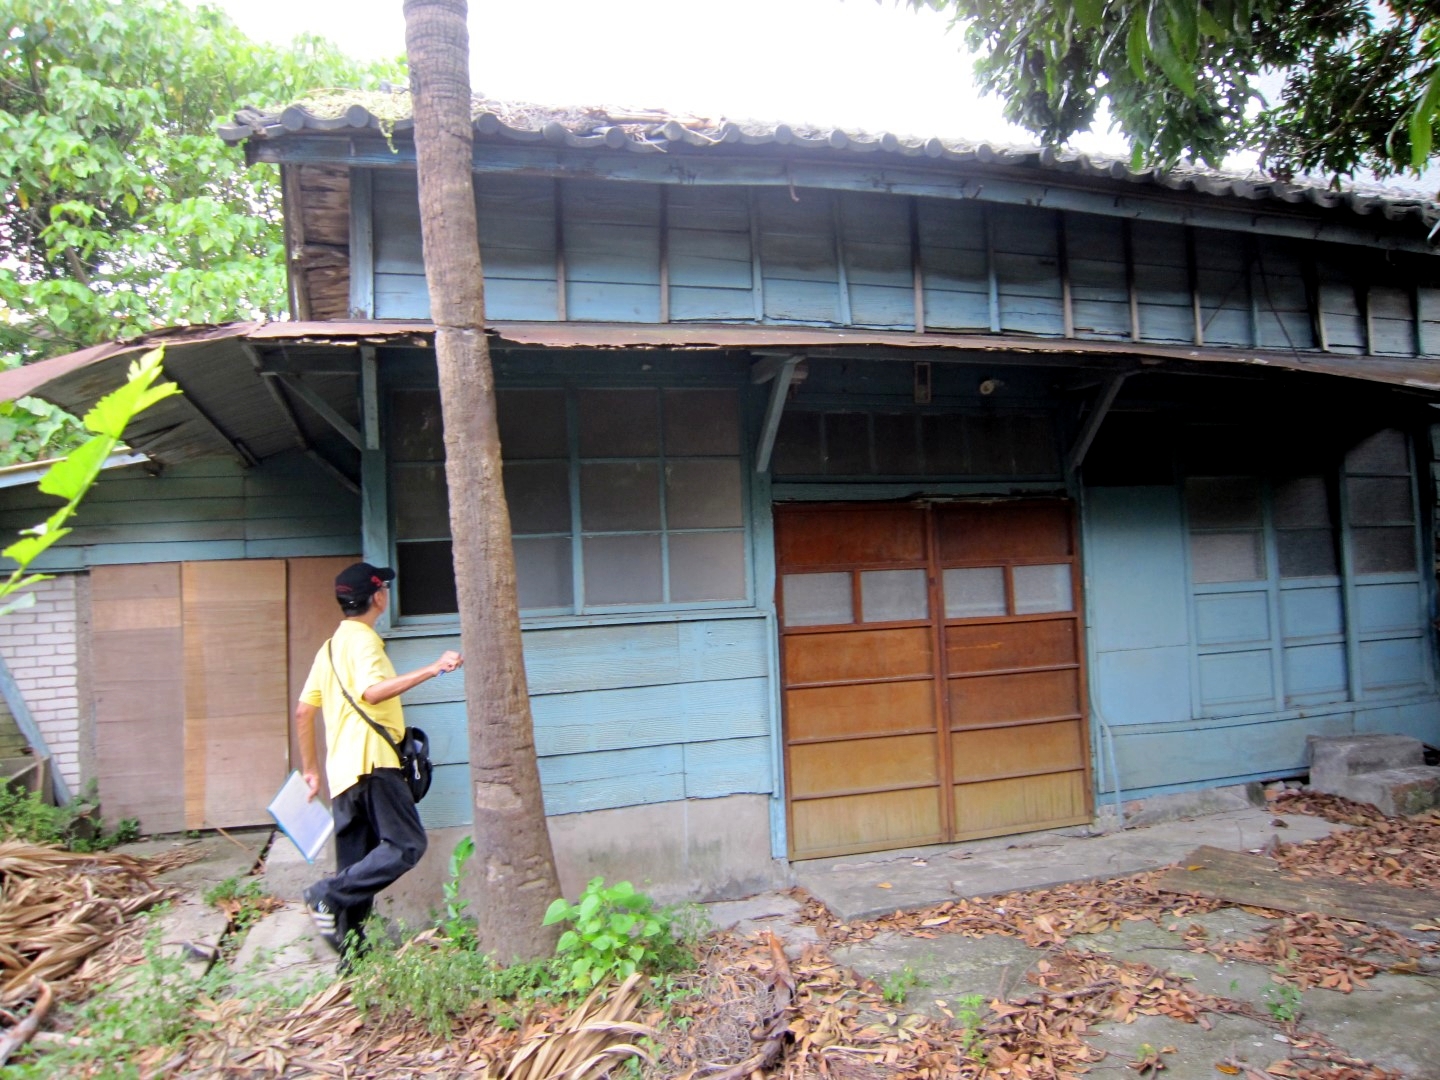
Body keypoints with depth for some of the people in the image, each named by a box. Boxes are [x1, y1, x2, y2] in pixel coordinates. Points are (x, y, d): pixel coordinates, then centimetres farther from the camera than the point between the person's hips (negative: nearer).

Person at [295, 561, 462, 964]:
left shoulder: (332, 645, 19)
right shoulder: (362, 639, -8)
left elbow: (303, 711, 20)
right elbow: (372, 691, -27)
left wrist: (309, 769, 25)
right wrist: (432, 669, -29)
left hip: (343, 771, 10)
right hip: (372, 763, -10)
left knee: (357, 865, 11)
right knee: (406, 845, -9)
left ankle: (350, 950, 12)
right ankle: (329, 894, -13)